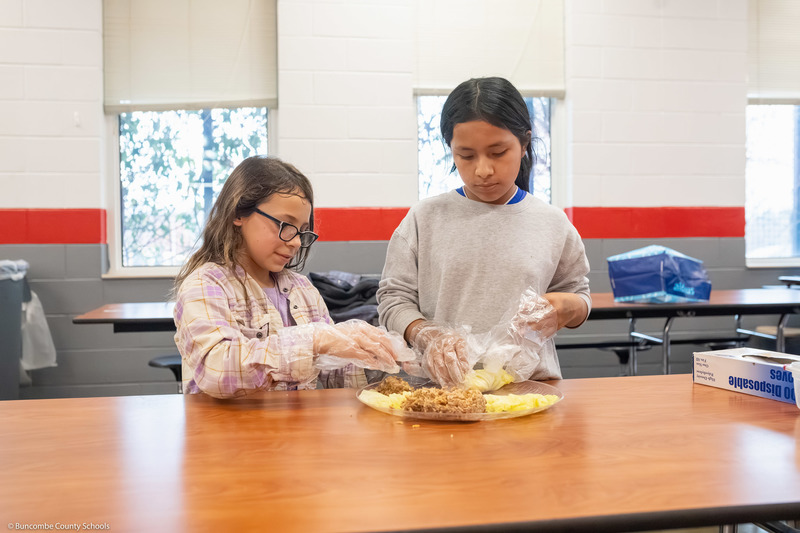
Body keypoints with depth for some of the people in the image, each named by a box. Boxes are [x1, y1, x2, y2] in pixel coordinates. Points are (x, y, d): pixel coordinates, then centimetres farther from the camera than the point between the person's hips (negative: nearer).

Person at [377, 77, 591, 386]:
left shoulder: (552, 223, 9)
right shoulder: (425, 218, 5)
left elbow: (577, 294, 20)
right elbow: (394, 298, 5)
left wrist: (568, 307, -3)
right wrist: (426, 335, -14)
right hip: (444, 385, -2)